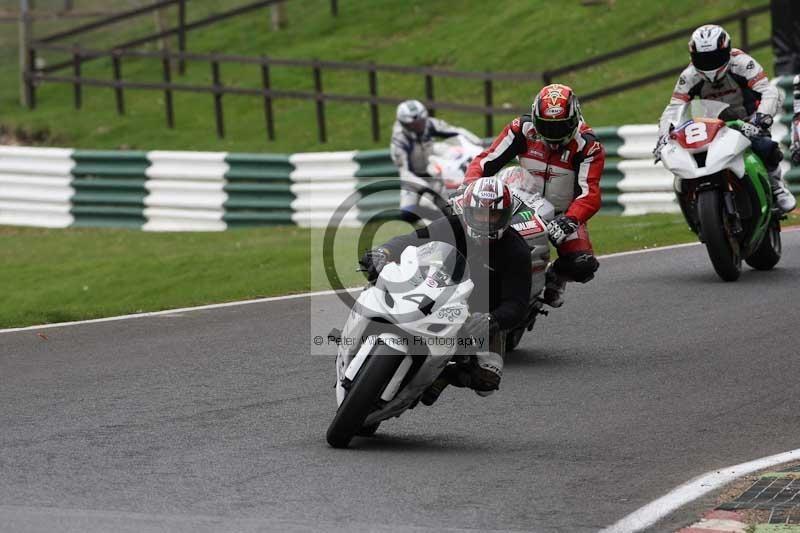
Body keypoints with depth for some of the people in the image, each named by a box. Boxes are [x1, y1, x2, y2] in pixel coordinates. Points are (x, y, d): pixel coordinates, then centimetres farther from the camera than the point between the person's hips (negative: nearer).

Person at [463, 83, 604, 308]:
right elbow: (486, 161, -11)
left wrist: (569, 221, -46)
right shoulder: (523, 129, -12)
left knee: (583, 265, -26)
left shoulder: (587, 145, -18)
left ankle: (556, 275, 11)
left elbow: (589, 194, -28)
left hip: (564, 213, -2)